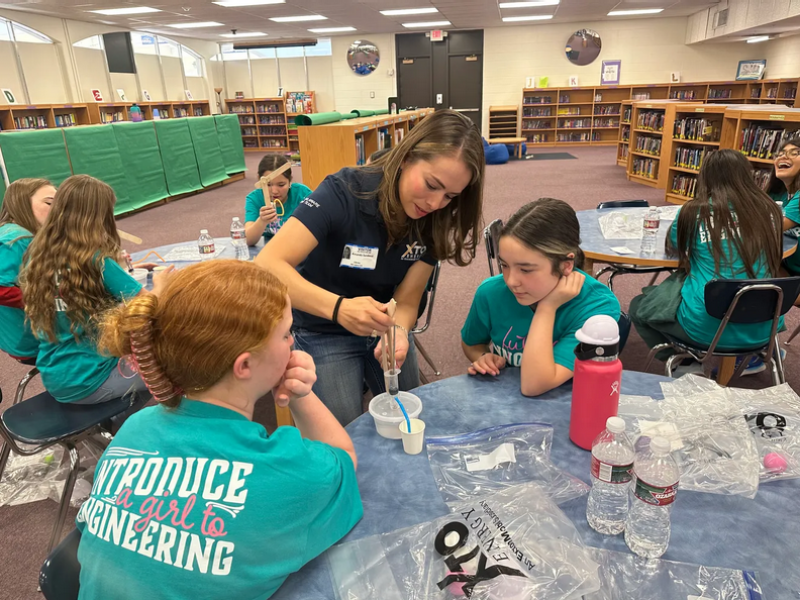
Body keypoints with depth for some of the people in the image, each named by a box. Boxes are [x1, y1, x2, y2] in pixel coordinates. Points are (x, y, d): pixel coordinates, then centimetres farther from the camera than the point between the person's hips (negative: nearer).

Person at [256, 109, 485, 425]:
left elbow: (406, 301, -16)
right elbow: (266, 266, -36)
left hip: (384, 328, 5)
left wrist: (398, 333, -39)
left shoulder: (434, 221, -14)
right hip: (325, 333, -4)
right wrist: (338, 307, -50)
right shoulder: (344, 192, -28)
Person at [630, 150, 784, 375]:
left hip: (708, 327, -4)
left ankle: (685, 366, 10)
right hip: (761, 328, 5)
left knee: (638, 307, 17)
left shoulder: (695, 211, -8)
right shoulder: (770, 211, 1)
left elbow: (673, 246, 11)